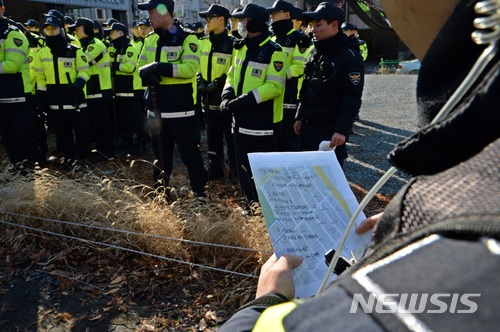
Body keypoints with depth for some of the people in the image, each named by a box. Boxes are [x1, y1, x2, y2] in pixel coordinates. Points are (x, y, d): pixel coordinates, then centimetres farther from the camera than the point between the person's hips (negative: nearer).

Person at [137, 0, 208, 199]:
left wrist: (158, 67, -24)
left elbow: (190, 68, -20)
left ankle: (200, 193, 15)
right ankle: (160, 190, 33)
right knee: (161, 153, 18)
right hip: (156, 109, 6)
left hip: (180, 109, -6)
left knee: (190, 153, 2)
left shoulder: (187, 39, -7)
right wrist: (148, 73, -13)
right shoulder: (150, 39, 13)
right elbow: (141, 66, 10)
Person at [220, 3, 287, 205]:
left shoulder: (274, 51, -13)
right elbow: (232, 77, 16)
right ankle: (252, 206, 34)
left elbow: (274, 86, -21)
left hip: (263, 124, -8)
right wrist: (227, 97, -6)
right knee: (244, 170, 17)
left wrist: (242, 101, -25)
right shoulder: (241, 48, 11)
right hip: (241, 121, 8)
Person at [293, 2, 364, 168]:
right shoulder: (315, 54, 12)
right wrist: (300, 117, 16)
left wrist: (342, 130, -23)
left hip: (331, 131, -7)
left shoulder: (350, 57, -11)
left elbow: (352, 99, -17)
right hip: (308, 128, 7)